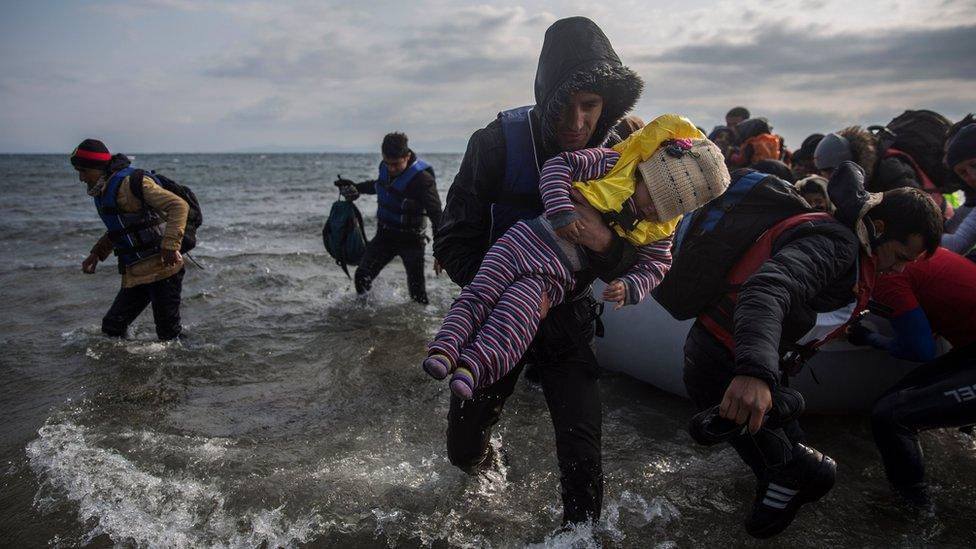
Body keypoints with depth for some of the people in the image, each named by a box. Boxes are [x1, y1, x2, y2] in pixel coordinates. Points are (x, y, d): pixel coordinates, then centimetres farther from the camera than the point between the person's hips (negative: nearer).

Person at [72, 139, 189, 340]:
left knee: (169, 333, -2)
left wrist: (170, 245, -28)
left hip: (161, 269, -9)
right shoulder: (104, 192, 16)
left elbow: (179, 206, -21)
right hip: (135, 274, 9)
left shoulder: (130, 183, -13)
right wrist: (97, 253, 19)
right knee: (112, 327, 7)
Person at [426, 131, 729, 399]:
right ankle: (445, 349, -16)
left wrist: (628, 288, -10)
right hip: (521, 241, 0)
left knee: (514, 315, -22)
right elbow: (559, 165, -6)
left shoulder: (657, 230, 8)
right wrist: (561, 210, -18)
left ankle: (473, 367, -32)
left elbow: (654, 265, 11)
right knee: (479, 296, -14)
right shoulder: (615, 162, -4)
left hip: (552, 278, 1)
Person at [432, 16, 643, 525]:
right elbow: (452, 243, -17)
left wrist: (605, 244, -33)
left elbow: (629, 267, -9)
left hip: (566, 320, 1)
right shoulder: (498, 144, -20)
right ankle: (484, 463, 49)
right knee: (463, 448, 12)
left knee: (581, 454, -6)